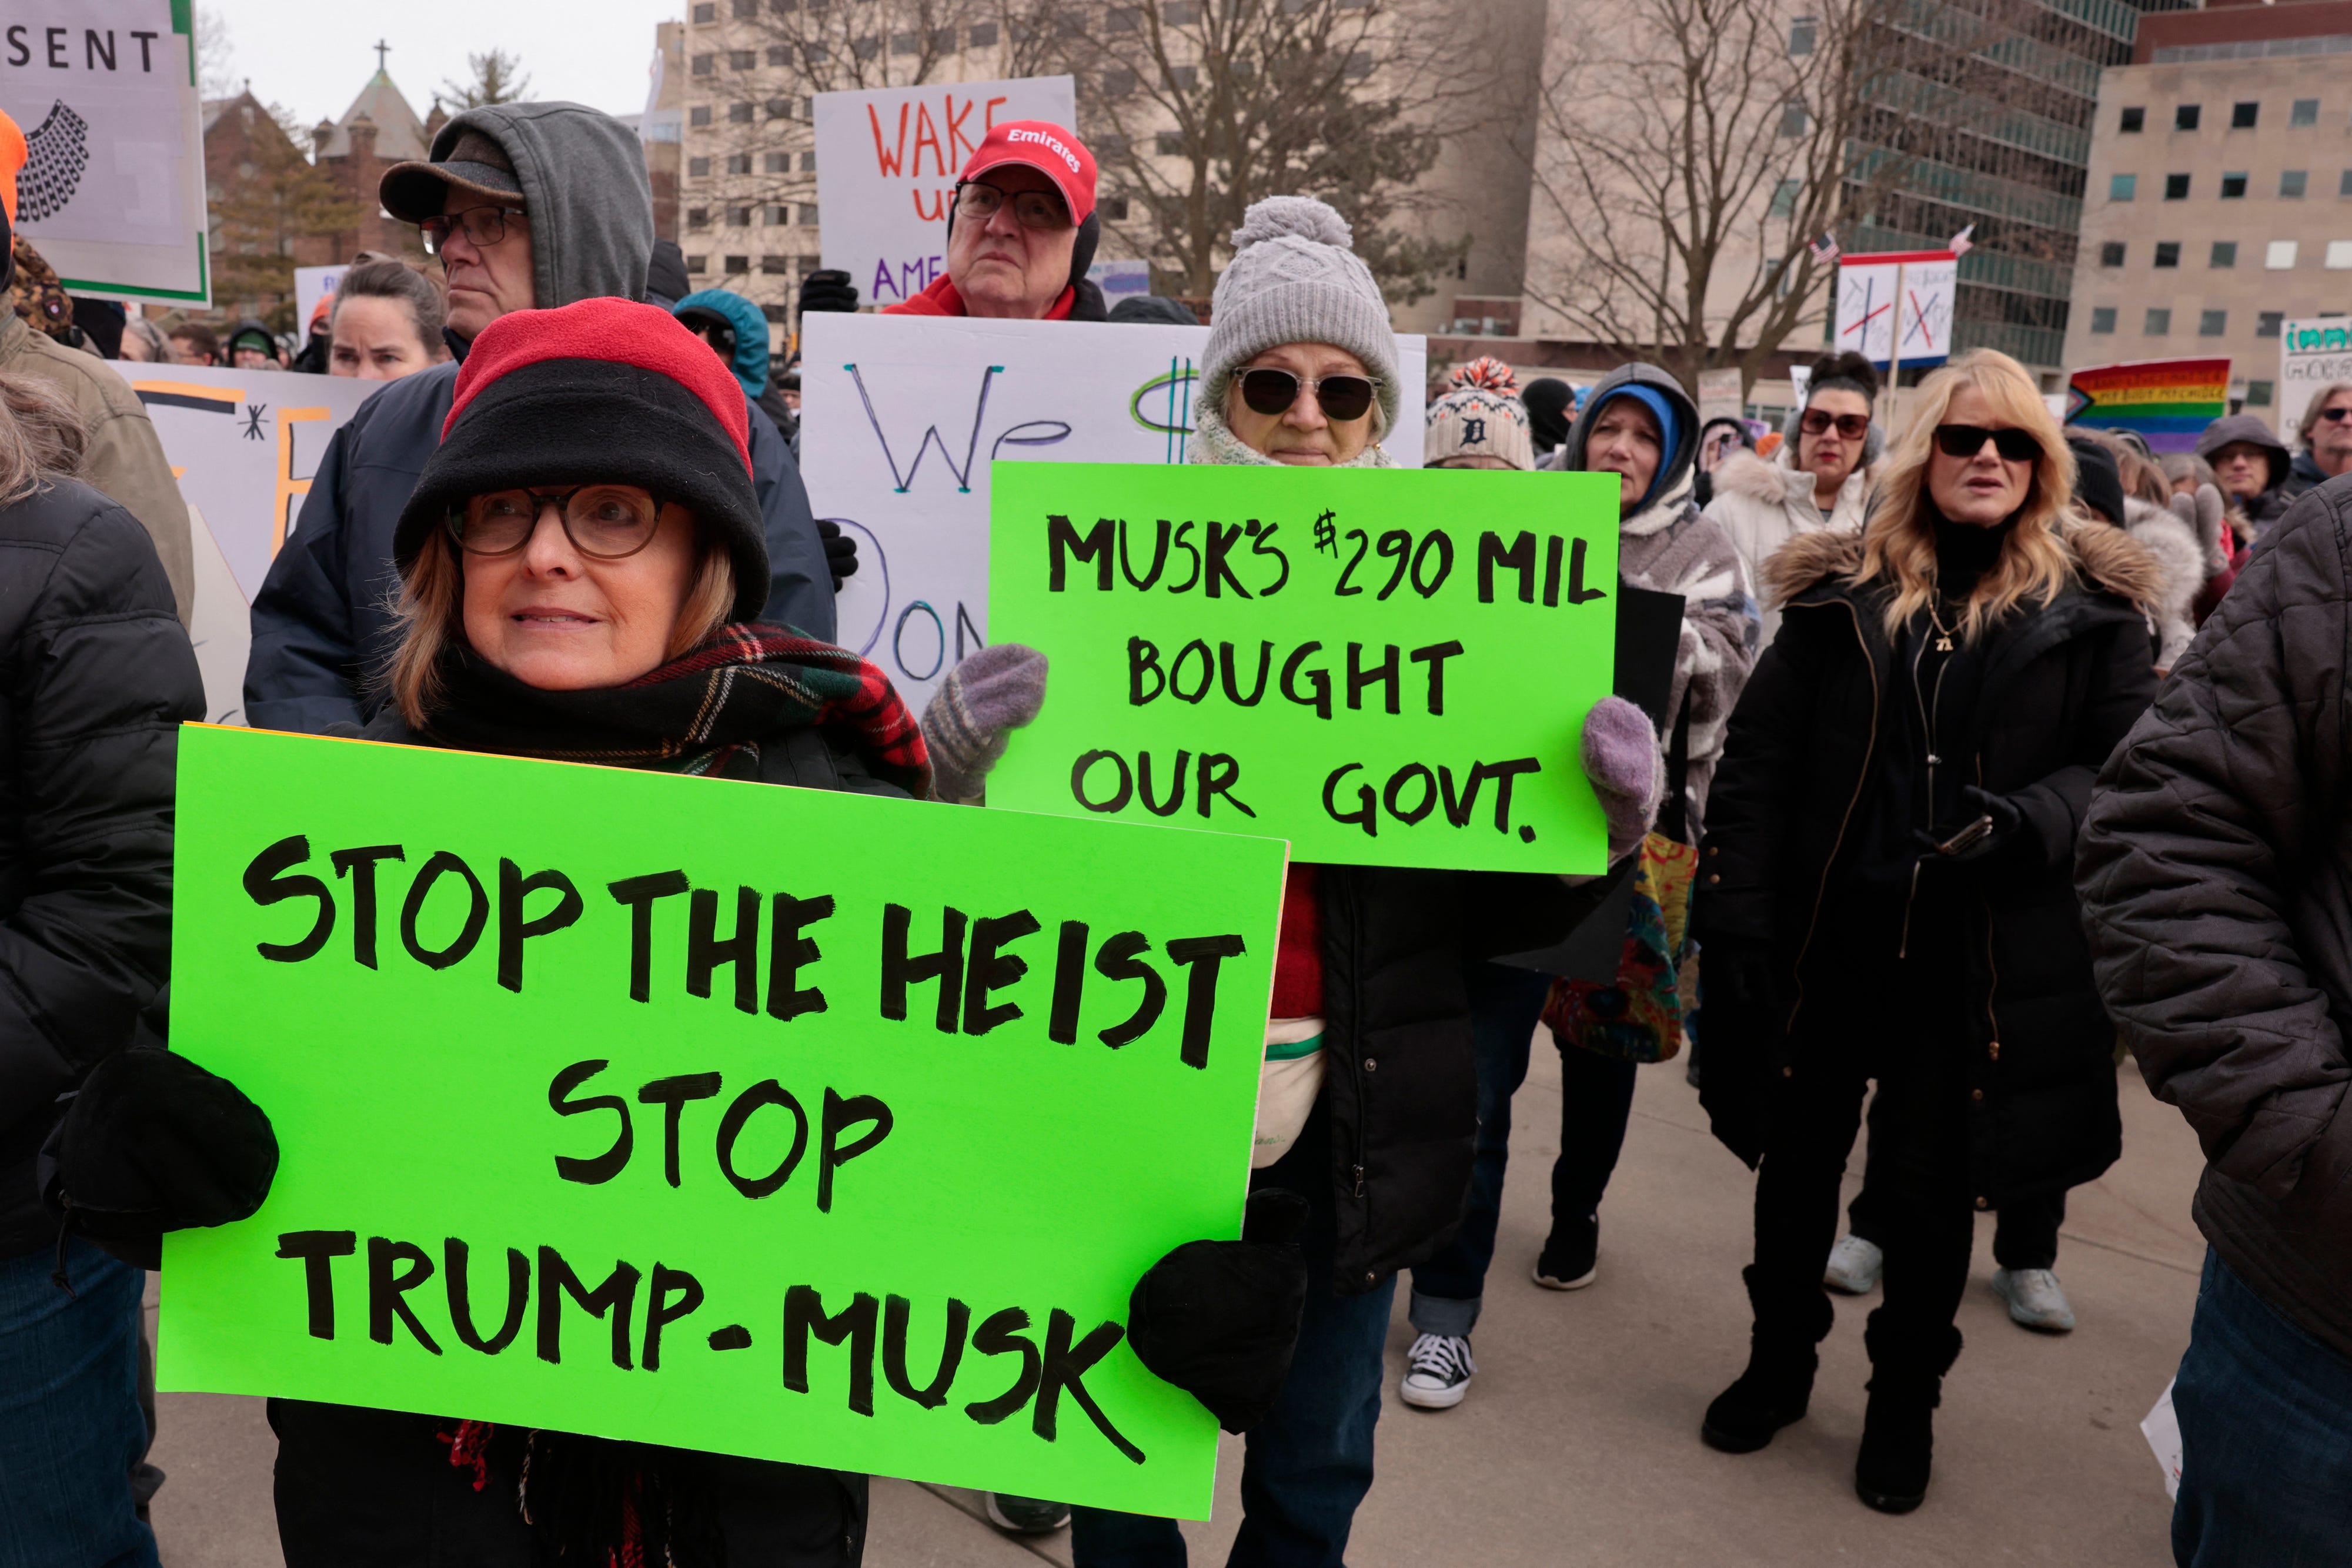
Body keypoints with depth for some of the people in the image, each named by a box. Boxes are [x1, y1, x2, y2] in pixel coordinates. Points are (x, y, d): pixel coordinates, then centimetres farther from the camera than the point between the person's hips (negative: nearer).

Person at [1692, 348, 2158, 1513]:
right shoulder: (1839, 589, 2)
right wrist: (1734, 916, -7)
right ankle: (1779, 1359, 38)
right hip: (1828, 931, 1)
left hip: (1986, 955, -1)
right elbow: (1757, 761, -1)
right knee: (1799, 1157, 14)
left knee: (1932, 1182, 10)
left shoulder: (2090, 604, 1)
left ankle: (1906, 1399, 34)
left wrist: (2031, 818, -19)